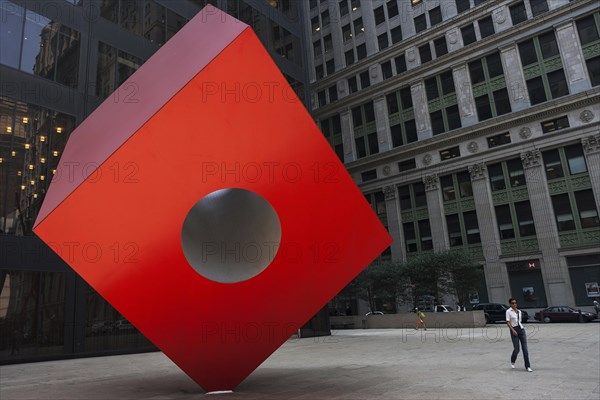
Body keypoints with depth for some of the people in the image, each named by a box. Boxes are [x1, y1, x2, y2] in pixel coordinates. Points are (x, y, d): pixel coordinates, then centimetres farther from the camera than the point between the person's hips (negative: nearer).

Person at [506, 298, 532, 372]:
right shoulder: (508, 311, -5)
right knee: (516, 349, -2)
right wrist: (513, 330, -20)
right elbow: (508, 322, -11)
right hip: (514, 331, -5)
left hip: (521, 329, 5)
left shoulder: (519, 311, 11)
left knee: (525, 348, 0)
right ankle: (512, 362, 26)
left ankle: (527, 366, 4)